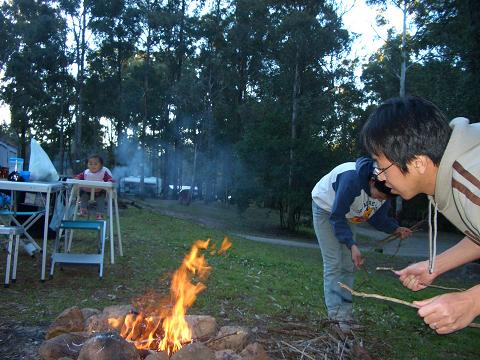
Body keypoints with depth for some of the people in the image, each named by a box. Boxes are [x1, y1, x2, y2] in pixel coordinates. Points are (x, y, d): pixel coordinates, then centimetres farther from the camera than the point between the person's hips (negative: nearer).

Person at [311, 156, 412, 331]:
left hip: (345, 215, 6)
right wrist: (352, 245, -39)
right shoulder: (352, 178, -41)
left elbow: (378, 218, -5)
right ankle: (337, 314, -12)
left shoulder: (384, 189, -20)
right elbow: (337, 216, -33)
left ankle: (345, 313, 8)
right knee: (333, 262, -14)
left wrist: (396, 229, -22)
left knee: (348, 264, 3)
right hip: (325, 208, -6)